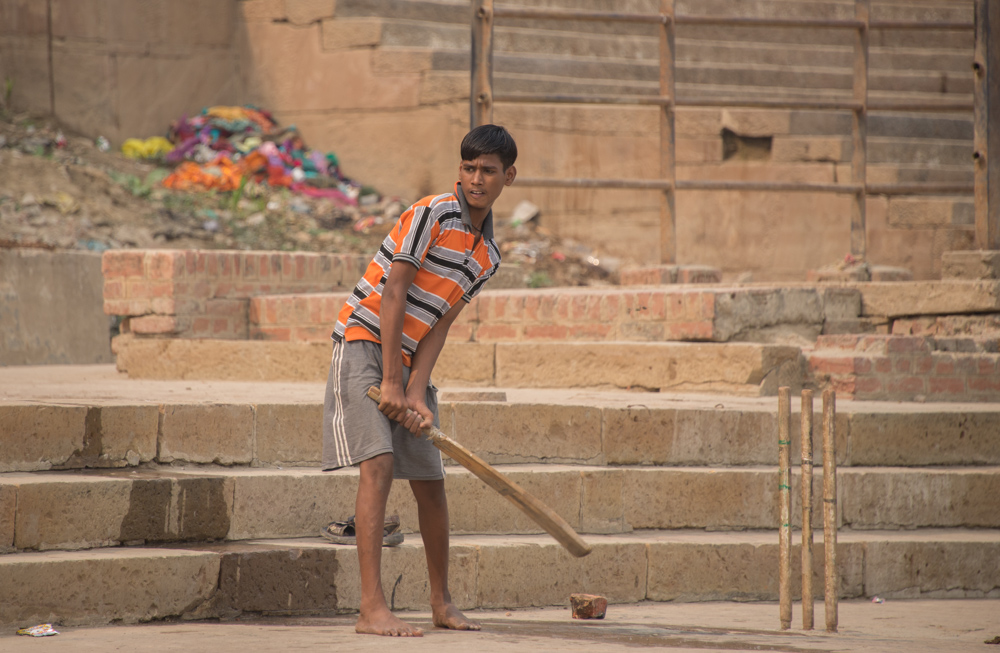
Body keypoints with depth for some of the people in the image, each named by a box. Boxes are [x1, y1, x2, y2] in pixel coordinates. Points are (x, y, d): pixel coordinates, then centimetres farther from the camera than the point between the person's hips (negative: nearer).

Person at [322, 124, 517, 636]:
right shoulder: (432, 215, -15)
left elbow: (440, 324, 3)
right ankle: (371, 608, -26)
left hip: (408, 358, 8)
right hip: (364, 343, -8)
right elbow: (393, 295, -17)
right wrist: (390, 384, -19)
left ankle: (441, 603, 28)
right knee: (379, 463, -20)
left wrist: (416, 392, -11)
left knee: (430, 479, 11)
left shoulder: (488, 256, 9)